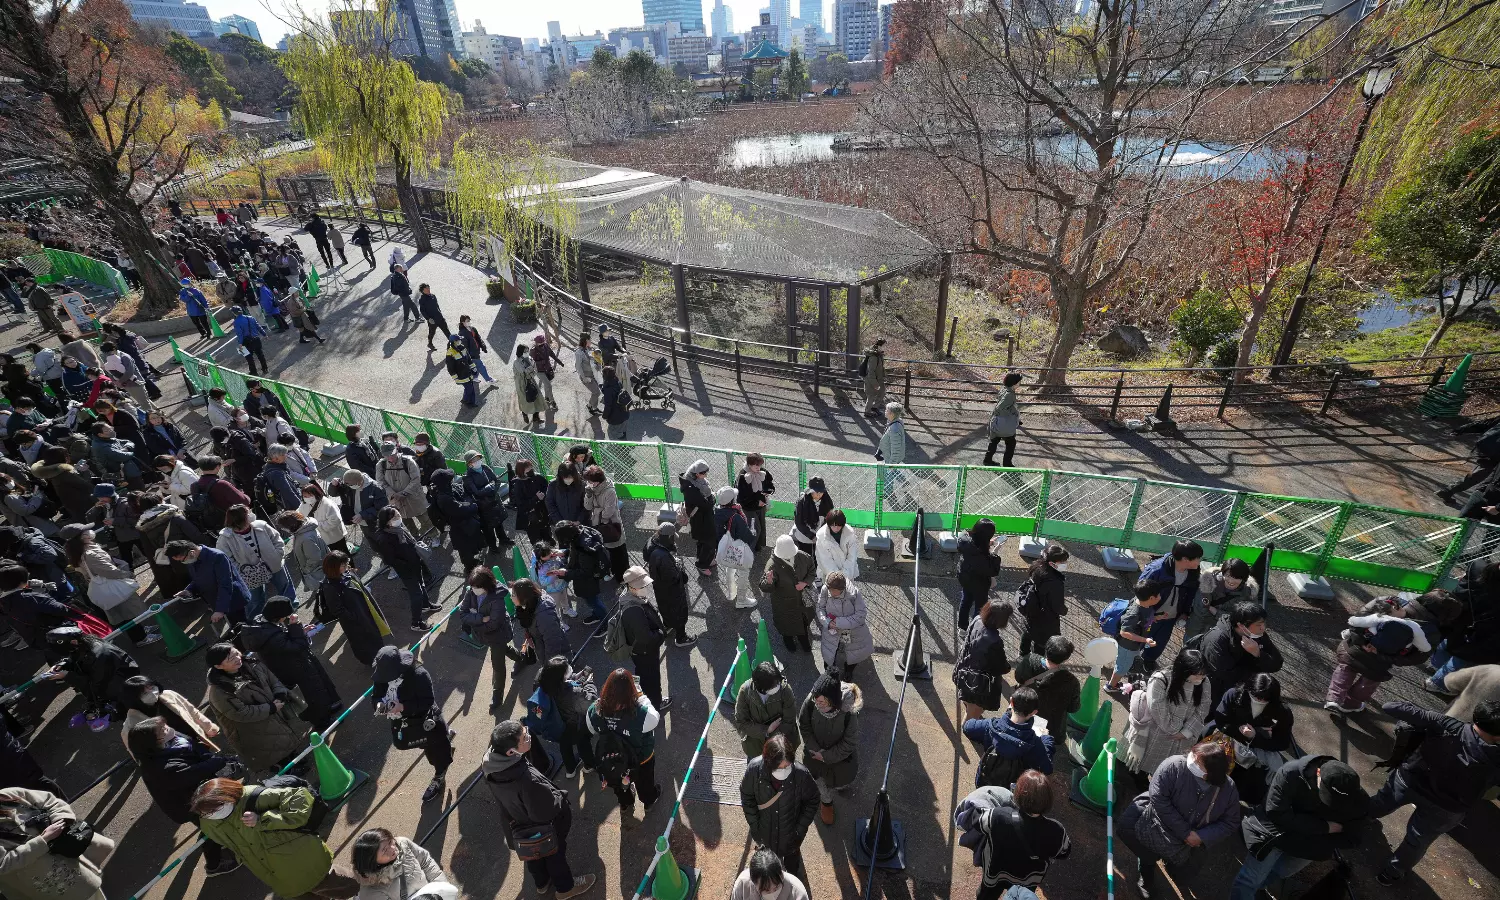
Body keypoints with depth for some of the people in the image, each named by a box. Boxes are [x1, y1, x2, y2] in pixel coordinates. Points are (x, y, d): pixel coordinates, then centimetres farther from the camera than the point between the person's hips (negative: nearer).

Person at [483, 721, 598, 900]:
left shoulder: (490, 763, -26)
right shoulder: (527, 779, -49)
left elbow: (499, 798, -4)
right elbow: (546, 811, -32)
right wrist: (561, 796, -14)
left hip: (516, 827, 6)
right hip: (542, 829, -6)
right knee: (554, 855, 24)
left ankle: (542, 883, 59)